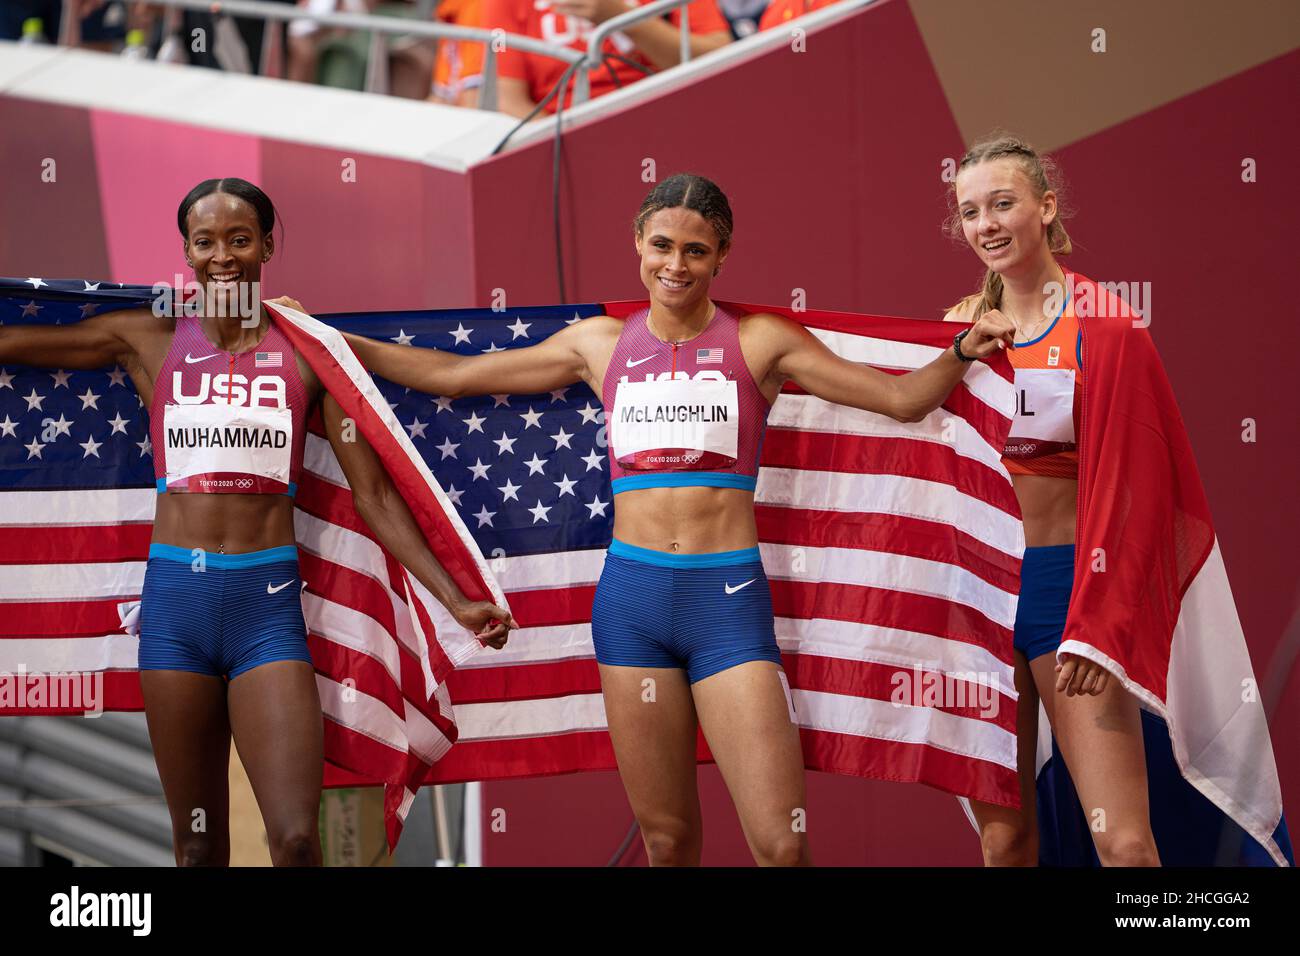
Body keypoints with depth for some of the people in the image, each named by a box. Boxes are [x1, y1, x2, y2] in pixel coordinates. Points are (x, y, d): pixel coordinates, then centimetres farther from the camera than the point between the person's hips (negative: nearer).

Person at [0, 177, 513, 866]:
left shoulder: (308, 352, 3)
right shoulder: (149, 341, 5)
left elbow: (373, 495, 3)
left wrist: (455, 601, -2)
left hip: (268, 602, -1)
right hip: (175, 599, 1)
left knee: (296, 841, -13)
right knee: (198, 847, 6)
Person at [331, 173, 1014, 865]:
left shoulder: (760, 343, 4)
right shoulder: (600, 344, 11)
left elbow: (903, 398, 2)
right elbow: (449, 374, 19)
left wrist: (962, 352, -16)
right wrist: (339, 343, 17)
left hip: (729, 600, -2)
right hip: (632, 596, 2)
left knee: (781, 845, -11)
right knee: (666, 839, 7)